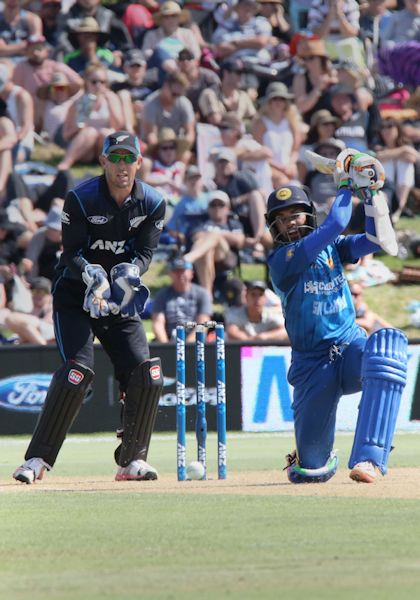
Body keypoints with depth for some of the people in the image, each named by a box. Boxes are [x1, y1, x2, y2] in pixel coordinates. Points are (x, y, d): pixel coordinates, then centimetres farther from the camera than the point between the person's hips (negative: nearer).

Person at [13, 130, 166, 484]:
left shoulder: (153, 204, -3)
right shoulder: (81, 199, -13)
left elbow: (146, 252, -6)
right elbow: (72, 251, -14)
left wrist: (130, 273, -27)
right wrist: (92, 275, -33)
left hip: (122, 299, 4)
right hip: (75, 294, -4)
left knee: (147, 373, -8)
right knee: (78, 370, -20)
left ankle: (133, 460, 5)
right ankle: (37, 459, -16)